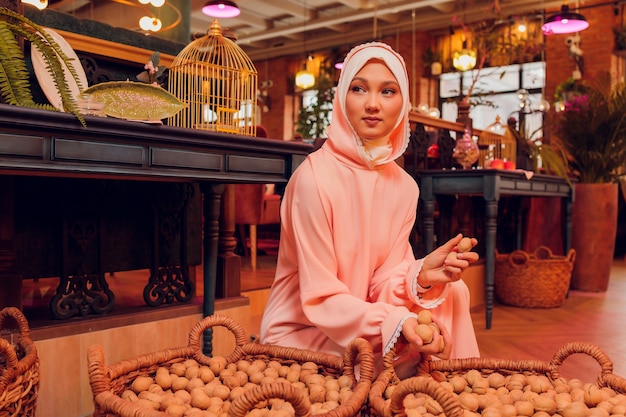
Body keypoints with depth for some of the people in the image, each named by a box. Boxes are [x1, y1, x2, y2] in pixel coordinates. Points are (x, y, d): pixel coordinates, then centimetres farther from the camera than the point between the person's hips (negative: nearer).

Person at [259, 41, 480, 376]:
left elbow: (381, 284, -2)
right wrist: (396, 322, -34)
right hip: (301, 334, -5)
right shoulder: (315, 176, -21)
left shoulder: (404, 186, -2)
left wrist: (420, 276, -23)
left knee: (452, 294, -13)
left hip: (357, 324, 6)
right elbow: (320, 298, -20)